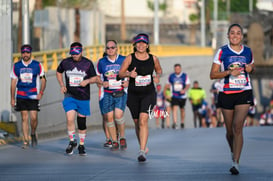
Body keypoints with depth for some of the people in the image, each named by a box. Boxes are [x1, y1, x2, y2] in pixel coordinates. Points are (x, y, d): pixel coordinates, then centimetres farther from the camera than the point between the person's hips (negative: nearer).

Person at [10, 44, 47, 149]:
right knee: (24, 118, 0)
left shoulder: (37, 65, 2)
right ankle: (25, 141, 3)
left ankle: (33, 134, 20)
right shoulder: (16, 66, 6)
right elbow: (13, 82, 10)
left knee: (34, 117, -9)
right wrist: (12, 98, 7)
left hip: (33, 96, -1)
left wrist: (41, 93, -7)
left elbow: (43, 80, 6)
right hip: (21, 96, 1)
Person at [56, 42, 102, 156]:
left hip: (83, 97, 0)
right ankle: (72, 141, 5)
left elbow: (94, 78, 4)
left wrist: (87, 81, -18)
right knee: (70, 119, -16)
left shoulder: (88, 63, -2)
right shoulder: (65, 62, 0)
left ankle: (81, 145, 22)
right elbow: (58, 72, 19)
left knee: (82, 122, 7)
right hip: (70, 95, 0)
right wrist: (62, 85, 6)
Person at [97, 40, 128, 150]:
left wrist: (128, 82, -10)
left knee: (118, 115, -17)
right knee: (109, 117, -1)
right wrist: (102, 83, -7)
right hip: (107, 94, 2)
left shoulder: (124, 60, 1)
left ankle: (122, 137, 5)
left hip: (121, 93, -2)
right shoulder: (101, 62, 6)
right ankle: (114, 142, 11)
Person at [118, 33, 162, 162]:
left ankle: (142, 151, -22)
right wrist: (129, 74, -21)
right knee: (137, 122, 11)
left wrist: (158, 77, -3)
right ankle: (143, 146, 35)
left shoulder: (153, 59, 1)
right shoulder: (130, 58, -3)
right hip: (133, 94, 2)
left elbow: (159, 70, 19)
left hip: (148, 94, -2)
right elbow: (120, 74, 0)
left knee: (143, 120, -19)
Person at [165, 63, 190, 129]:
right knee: (174, 108, -17)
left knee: (182, 109, 14)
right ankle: (175, 123, -27)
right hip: (174, 96, 0)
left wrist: (184, 90, -23)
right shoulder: (171, 76, 4)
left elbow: (188, 85, -6)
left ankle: (182, 122, 32)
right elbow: (168, 84, 16)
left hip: (182, 96, 0)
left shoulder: (185, 76, -2)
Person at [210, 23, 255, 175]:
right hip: (227, 93, 0)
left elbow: (252, 68, 24)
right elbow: (212, 75, -3)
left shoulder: (247, 51, 7)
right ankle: (233, 151, 38)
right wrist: (229, 72, -17)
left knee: (238, 127, -14)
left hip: (244, 93, 0)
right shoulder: (222, 52, -1)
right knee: (230, 130, 8)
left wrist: (250, 68, 0)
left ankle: (235, 163, -16)